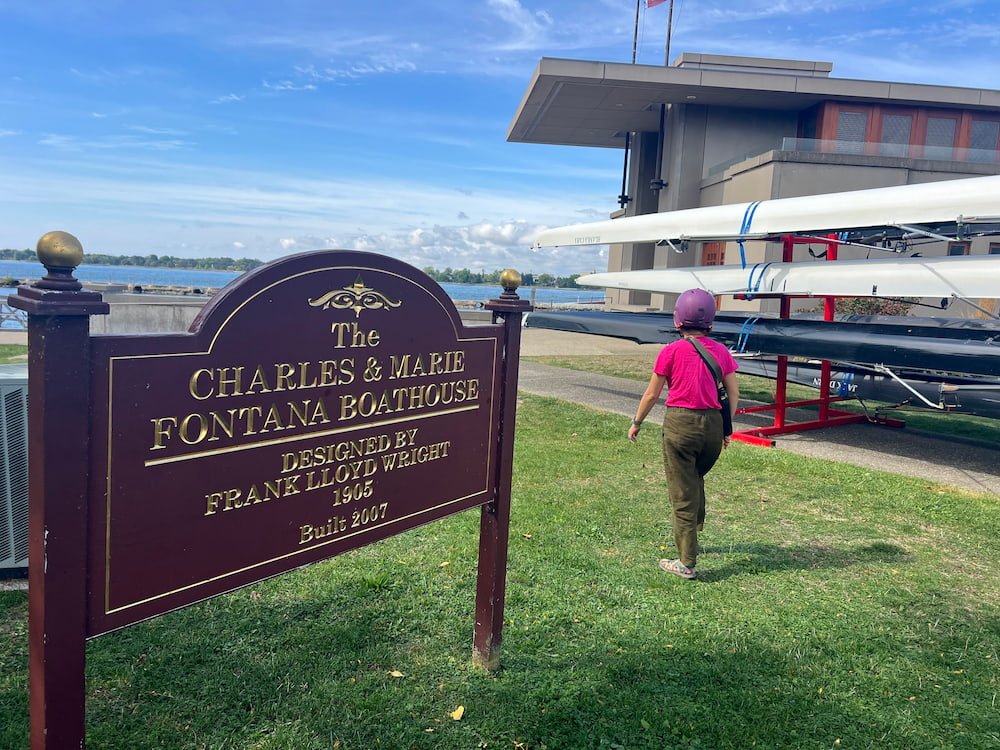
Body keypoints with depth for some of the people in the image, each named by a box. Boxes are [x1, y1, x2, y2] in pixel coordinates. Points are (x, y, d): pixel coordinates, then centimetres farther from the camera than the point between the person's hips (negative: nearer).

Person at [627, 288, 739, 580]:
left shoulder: (671, 351, -7)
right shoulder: (721, 351, 4)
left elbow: (652, 394, -1)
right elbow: (733, 393, 7)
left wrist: (637, 422, 13)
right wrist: (726, 430, 18)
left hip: (680, 422, -4)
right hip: (713, 424, 4)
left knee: (682, 493, 3)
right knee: (696, 480, 27)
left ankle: (687, 563, 6)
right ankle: (693, 533, 43)